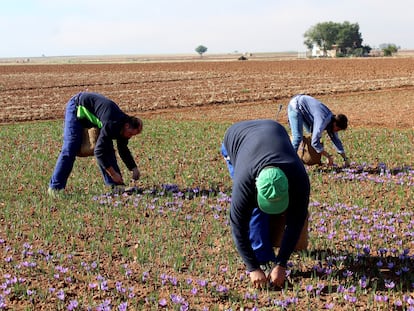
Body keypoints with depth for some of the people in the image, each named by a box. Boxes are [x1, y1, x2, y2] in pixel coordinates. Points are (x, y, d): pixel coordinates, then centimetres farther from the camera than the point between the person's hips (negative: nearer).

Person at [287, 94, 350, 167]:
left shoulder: (332, 120, -4)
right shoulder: (322, 121, -31)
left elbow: (336, 140, 8)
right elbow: (315, 142, -32)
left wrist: (345, 158, 10)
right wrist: (328, 156, -23)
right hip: (295, 106, -9)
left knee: (314, 133, 8)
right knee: (298, 137, -19)